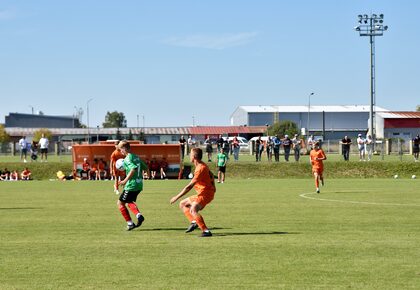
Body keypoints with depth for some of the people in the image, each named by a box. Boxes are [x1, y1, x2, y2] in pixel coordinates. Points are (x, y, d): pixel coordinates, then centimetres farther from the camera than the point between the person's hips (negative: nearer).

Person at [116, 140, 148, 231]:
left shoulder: (127, 158, -14)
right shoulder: (136, 157, 12)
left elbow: (133, 169, -29)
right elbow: (145, 168, 18)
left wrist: (125, 180, -26)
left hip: (131, 185, -9)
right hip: (139, 185, 9)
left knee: (120, 203, 5)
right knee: (129, 202, 27)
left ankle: (130, 223, 2)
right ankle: (139, 215, 3)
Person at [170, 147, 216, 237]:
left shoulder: (200, 169, -23)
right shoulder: (203, 165, 8)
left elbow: (189, 186, -24)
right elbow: (211, 176, 26)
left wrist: (177, 197, -21)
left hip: (205, 194, -11)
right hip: (201, 194, 11)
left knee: (193, 210, -31)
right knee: (182, 204, 17)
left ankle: (206, 231, -32)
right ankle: (194, 222, 3)